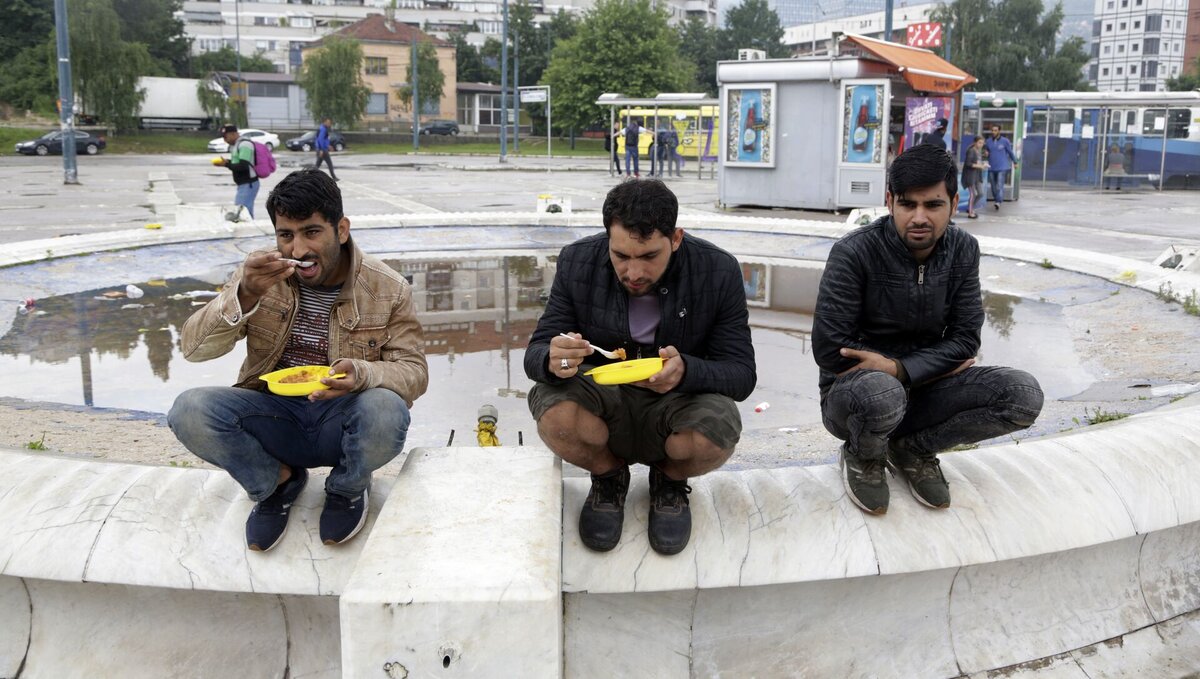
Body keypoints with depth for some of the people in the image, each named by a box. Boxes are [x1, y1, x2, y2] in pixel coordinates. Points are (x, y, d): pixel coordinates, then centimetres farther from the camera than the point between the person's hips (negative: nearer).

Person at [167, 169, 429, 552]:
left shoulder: (388, 289, -6)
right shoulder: (261, 274, -3)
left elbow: (413, 370, -5)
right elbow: (193, 348, -7)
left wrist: (362, 374, -29)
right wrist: (245, 297, -27)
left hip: (341, 421, -1)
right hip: (275, 415, 2)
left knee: (386, 412, -36)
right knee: (189, 411, -26)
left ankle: (348, 488, 1)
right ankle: (276, 482, 3)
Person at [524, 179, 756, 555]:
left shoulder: (719, 271, -14)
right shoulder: (577, 262, -10)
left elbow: (742, 374, -12)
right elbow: (536, 353, -7)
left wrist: (686, 371, -36)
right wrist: (553, 361, -35)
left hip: (680, 402, -1)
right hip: (602, 402, 1)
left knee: (713, 437, -35)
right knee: (554, 414, -33)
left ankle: (670, 481, 6)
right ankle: (609, 476, 5)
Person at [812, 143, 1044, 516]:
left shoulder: (963, 250, -2)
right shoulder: (854, 252, -17)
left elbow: (965, 339, -3)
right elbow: (829, 349, -19)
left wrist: (900, 369, -22)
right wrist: (935, 365, -12)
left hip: (921, 388, 5)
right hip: (853, 388, -5)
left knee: (1023, 395, -17)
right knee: (882, 395, -41)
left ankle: (912, 448, 4)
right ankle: (862, 457, -3)